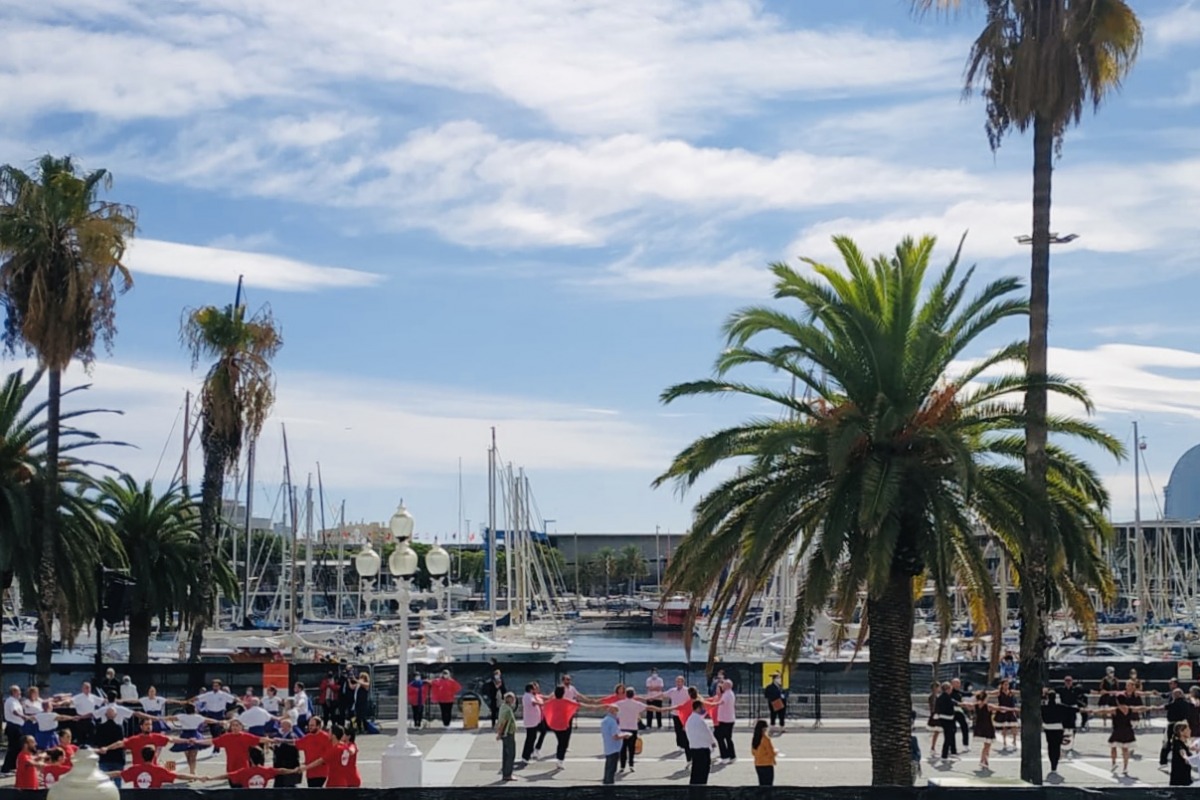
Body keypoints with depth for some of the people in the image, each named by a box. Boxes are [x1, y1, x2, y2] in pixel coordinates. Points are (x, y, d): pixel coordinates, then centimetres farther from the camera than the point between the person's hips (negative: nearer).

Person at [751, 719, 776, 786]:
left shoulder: (754, 739, 0)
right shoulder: (766, 739, -19)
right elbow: (771, 753, -14)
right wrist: (775, 752, 5)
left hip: (757, 765, 7)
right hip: (767, 765, -7)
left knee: (762, 784, 16)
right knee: (768, 785, 0)